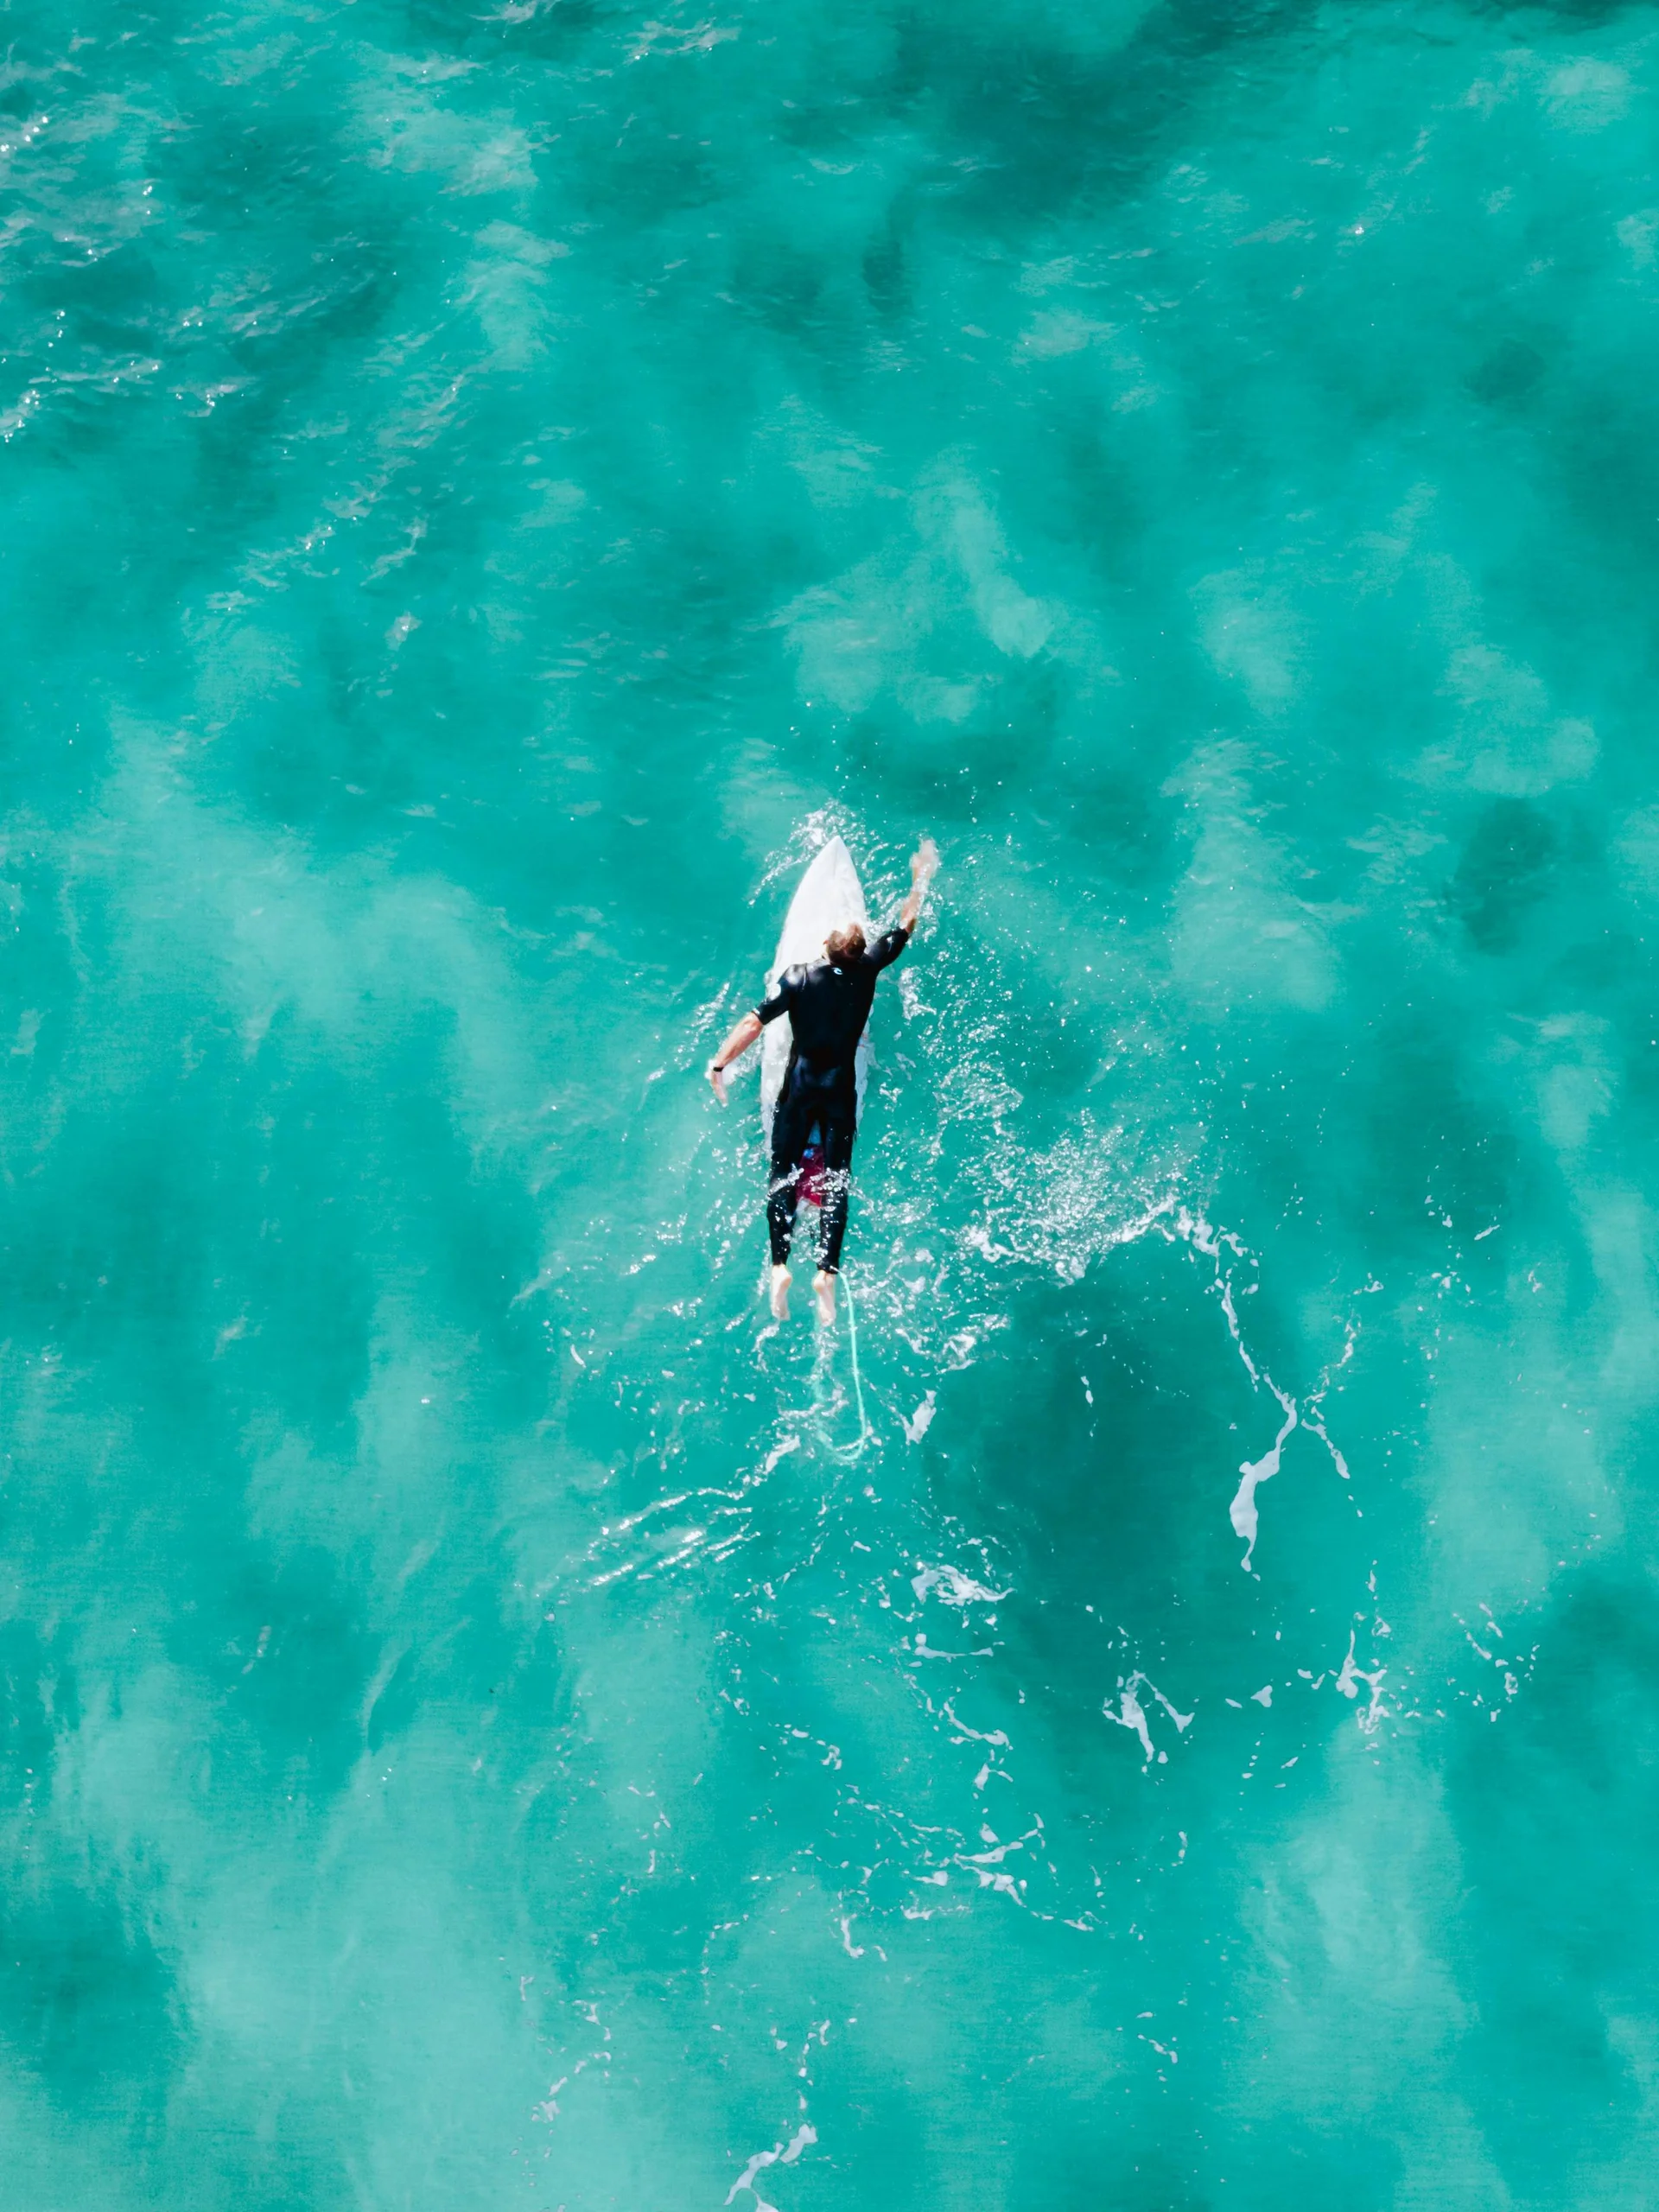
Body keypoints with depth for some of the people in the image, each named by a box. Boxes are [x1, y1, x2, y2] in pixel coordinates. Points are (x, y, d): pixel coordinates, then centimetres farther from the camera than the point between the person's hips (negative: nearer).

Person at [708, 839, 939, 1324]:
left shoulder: (796, 979, -9)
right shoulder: (867, 970, -6)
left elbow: (754, 1022, -16)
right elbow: (905, 927, 7)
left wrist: (718, 1064, -13)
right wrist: (921, 877, 18)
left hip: (799, 1087, -1)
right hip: (841, 1089, 1)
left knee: (784, 1173, 1)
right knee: (837, 1178, 2)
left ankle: (780, 1265, -16)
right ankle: (828, 1270, -12)